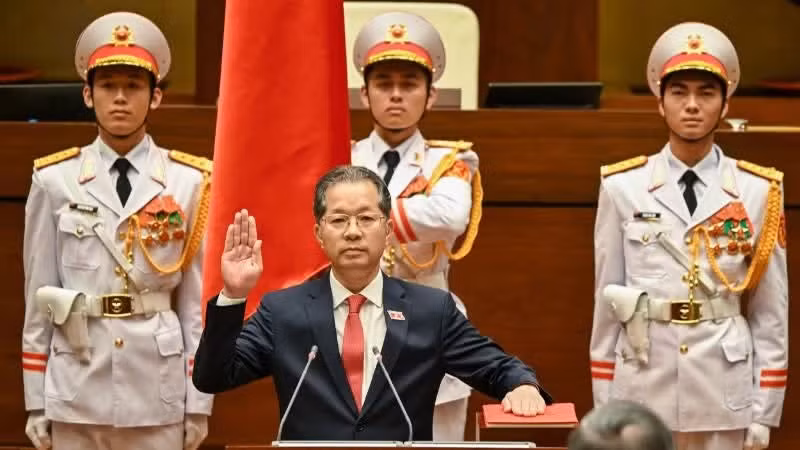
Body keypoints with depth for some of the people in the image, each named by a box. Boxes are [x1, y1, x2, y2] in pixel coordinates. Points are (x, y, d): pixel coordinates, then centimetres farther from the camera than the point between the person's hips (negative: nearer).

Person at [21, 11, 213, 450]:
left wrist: (199, 400, 1)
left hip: (158, 392, 0)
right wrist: (36, 401, 3)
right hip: (76, 391, 0)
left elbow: (199, 300, 3)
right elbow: (37, 297, 5)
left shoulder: (189, 182, 2)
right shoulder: (54, 180, 2)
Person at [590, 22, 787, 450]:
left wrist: (764, 411, -1)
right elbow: (606, 302, 5)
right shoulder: (622, 188, 2)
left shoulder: (758, 192, 2)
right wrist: (604, 407, 4)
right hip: (643, 391, 0)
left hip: (726, 395, 0)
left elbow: (771, 311, 3)